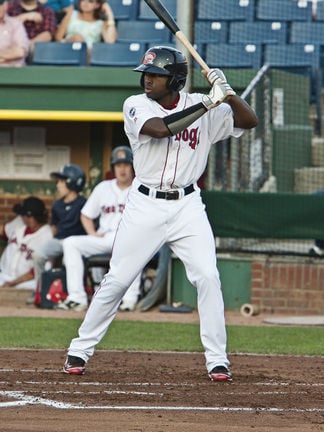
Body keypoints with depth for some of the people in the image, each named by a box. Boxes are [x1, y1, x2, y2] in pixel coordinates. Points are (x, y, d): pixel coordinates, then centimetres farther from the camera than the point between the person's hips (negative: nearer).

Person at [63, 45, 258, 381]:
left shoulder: (201, 107, 1)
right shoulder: (136, 106, -5)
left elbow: (250, 121, -1)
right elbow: (160, 128, -25)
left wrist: (226, 92, -18)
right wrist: (208, 103, -27)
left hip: (187, 206, 1)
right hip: (145, 205, -1)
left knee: (208, 277, -9)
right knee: (117, 279, 0)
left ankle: (217, 360, -1)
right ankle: (79, 350, 12)